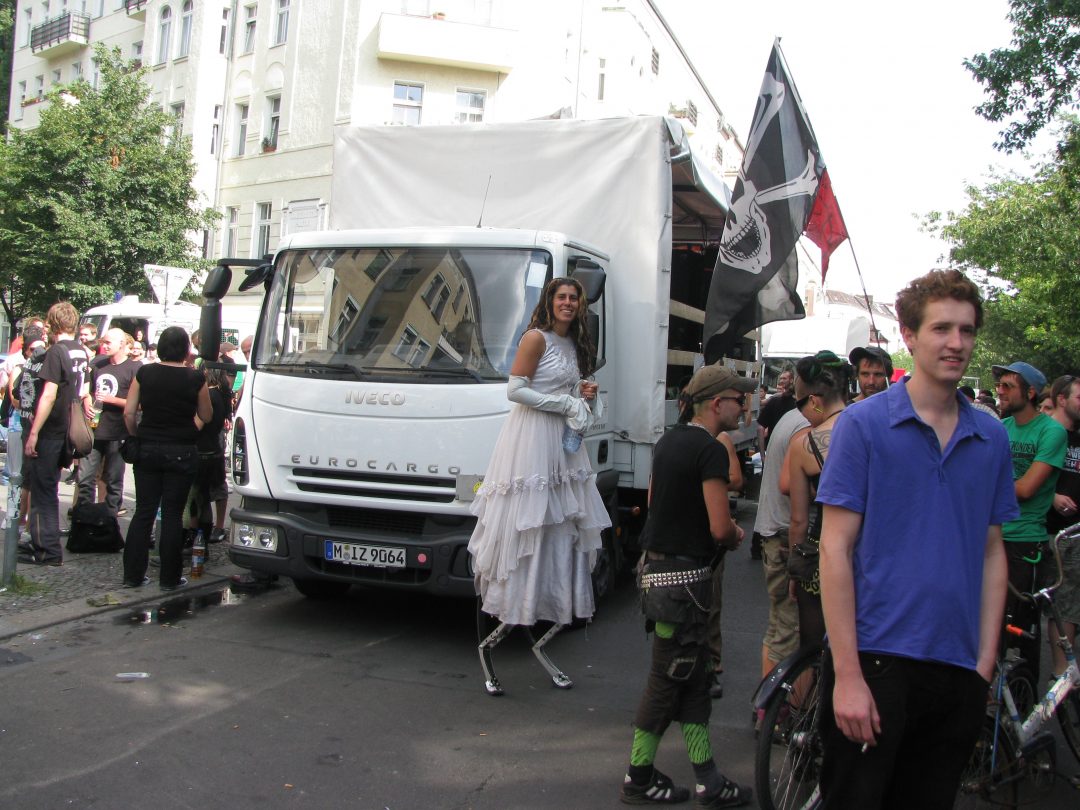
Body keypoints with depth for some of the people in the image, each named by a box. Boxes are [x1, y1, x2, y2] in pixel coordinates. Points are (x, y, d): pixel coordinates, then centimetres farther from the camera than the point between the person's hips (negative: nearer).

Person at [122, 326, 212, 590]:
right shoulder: (195, 378, -7)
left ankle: (133, 575, 14)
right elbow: (206, 416, 3)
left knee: (144, 512, 10)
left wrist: (138, 437, 13)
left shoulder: (144, 373, 0)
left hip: (148, 449, 3)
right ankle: (169, 578, 8)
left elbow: (129, 413, -1)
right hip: (181, 453, -2)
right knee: (172, 515, 4)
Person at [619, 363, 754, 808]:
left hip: (657, 566, 10)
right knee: (667, 680, 1)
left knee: (692, 679, 13)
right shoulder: (710, 450, -17)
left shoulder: (669, 440, 11)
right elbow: (720, 527, -20)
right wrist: (735, 537, 4)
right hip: (684, 575, -9)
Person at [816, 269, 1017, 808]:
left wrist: (985, 660, 3)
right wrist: (847, 673, -15)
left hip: (958, 672, 5)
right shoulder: (864, 423, -7)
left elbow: (991, 552, 11)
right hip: (874, 660, -4)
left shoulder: (991, 437, 7)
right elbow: (835, 547, -10)